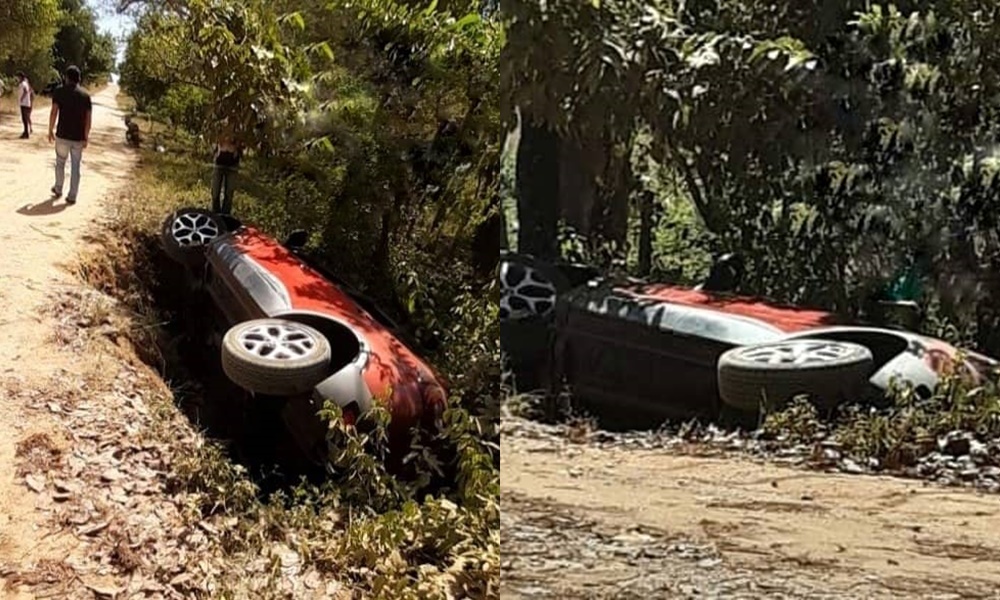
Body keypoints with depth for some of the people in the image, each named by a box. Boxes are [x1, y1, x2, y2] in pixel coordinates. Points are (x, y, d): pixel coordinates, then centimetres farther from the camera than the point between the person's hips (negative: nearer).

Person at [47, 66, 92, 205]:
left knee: (60, 163, 19)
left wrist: (51, 131, 2)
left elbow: (54, 112, -9)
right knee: (76, 167, 6)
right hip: (78, 137, 1)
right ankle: (72, 196, 6)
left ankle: (58, 190, 30)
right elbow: (88, 119, -1)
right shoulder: (85, 95, 2)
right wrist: (86, 138, 6)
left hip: (62, 135, -1)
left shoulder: (59, 91, -3)